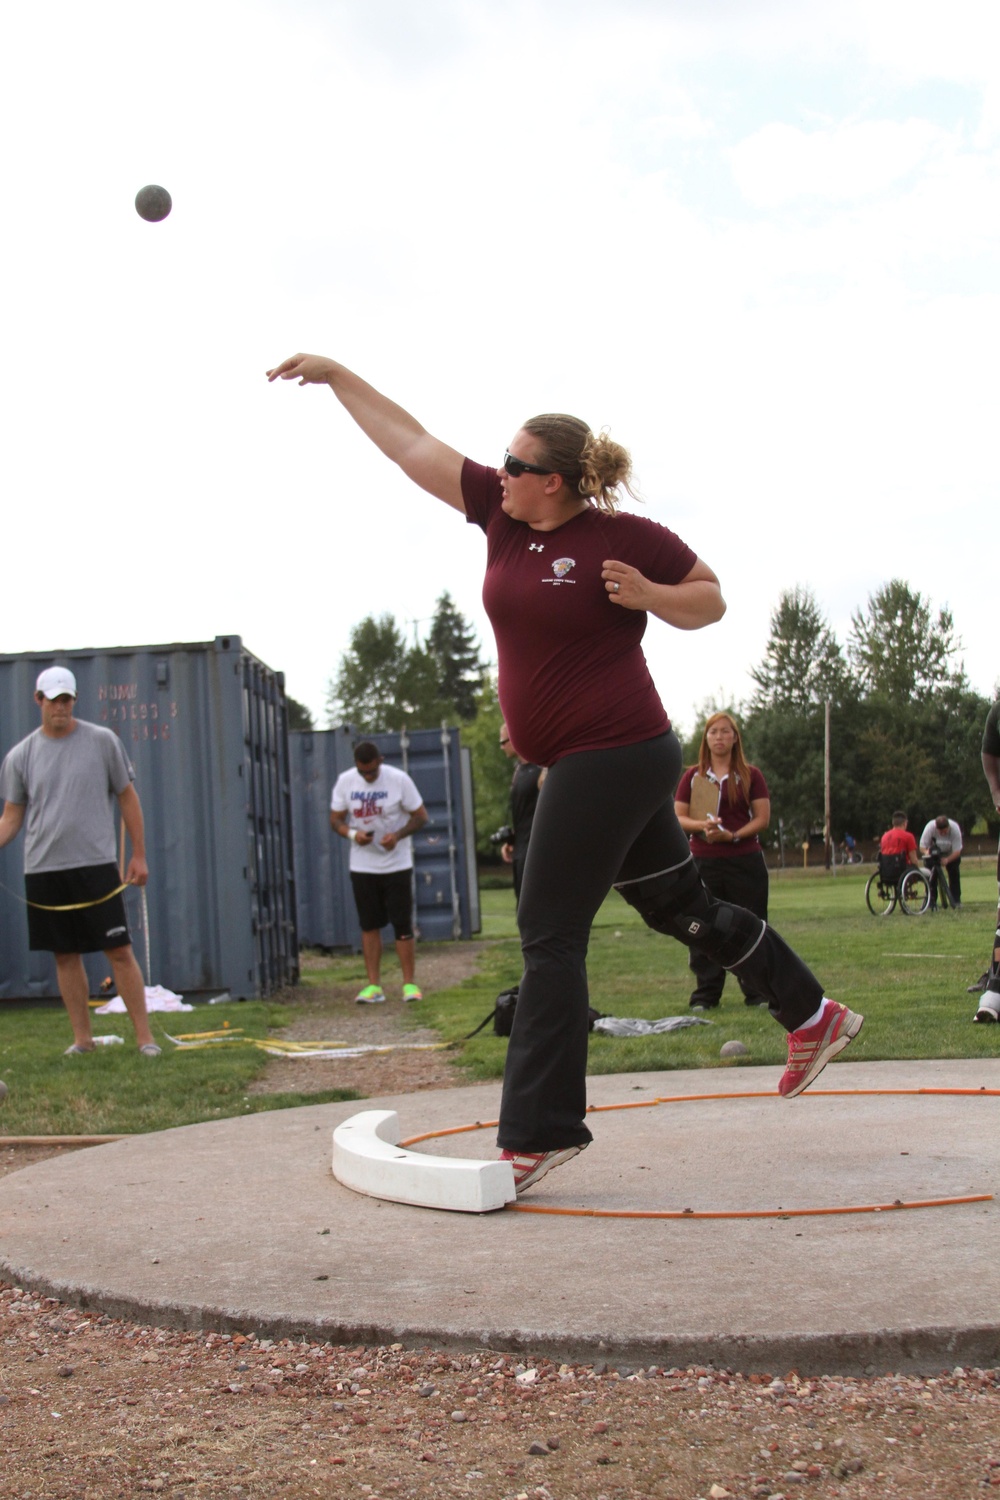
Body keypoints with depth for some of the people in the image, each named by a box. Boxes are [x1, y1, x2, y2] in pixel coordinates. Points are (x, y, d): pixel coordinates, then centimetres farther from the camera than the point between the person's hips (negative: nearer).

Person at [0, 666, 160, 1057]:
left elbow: (127, 797, 7)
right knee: (65, 956, 6)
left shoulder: (102, 741, 2)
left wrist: (139, 855, 5)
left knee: (119, 951, -4)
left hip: (96, 864, -2)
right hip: (43, 870, 2)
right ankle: (82, 1038, 15)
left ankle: (144, 1036, 0)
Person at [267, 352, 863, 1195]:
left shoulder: (622, 536, -12)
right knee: (682, 907, 18)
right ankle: (814, 1015, 34)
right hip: (586, 764, 8)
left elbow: (711, 600, 0)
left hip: (614, 759, -8)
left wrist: (647, 595, -19)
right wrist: (335, 375, 14)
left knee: (550, 937, -7)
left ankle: (538, 1133, -2)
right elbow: (411, 443, 11)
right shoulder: (500, 514, 5)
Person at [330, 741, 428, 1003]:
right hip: (362, 866, 2)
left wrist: (398, 835, -21)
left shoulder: (398, 780, -9)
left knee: (403, 924, -2)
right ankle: (374, 985, 10)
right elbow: (335, 819, 5)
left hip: (397, 864, -2)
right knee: (369, 925, 5)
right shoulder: (345, 781, -2)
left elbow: (420, 816, -3)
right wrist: (352, 834, -16)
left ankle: (410, 983, 6)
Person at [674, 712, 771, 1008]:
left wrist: (734, 835, -14)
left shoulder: (750, 775, 6)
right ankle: (706, 993, 10)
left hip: (745, 861, -1)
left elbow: (762, 818, 1)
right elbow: (679, 817, 6)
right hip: (703, 862, 1)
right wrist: (702, 825, -14)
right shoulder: (693, 776, 10)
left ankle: (757, 992, 10)